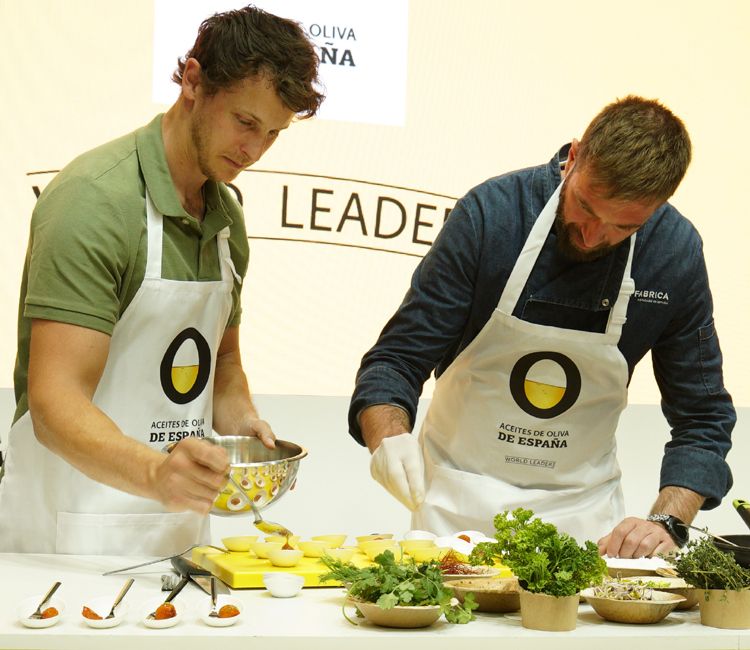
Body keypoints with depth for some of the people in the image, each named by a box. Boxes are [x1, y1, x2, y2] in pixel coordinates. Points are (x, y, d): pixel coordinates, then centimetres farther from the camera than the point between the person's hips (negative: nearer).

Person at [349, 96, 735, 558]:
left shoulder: (677, 253, -12)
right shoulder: (492, 212, -18)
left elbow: (703, 419, -3)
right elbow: (397, 360, -13)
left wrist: (667, 522, -18)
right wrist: (389, 436, -33)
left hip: (582, 505, 2)